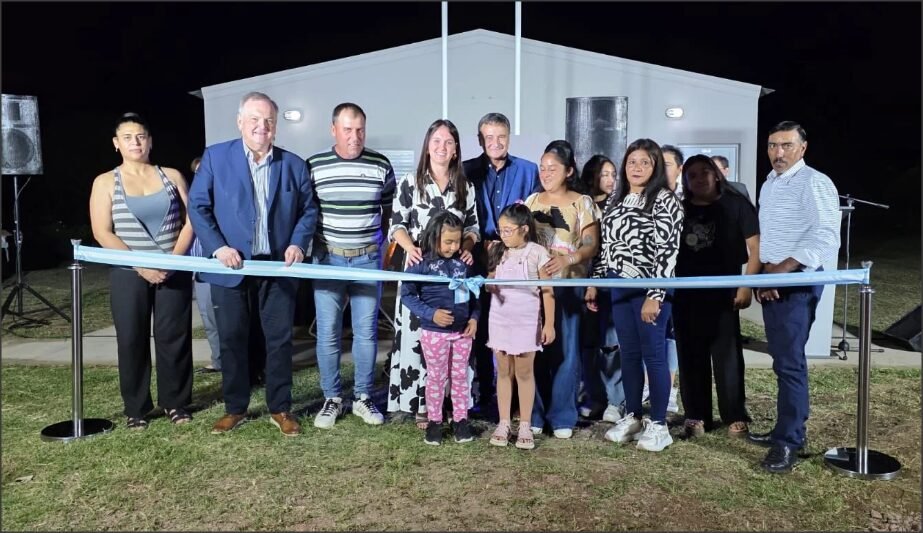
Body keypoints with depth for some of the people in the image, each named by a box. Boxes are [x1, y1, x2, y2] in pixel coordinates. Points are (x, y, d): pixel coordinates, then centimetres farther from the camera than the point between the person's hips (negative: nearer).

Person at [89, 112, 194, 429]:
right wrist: (140, 265, -13)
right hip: (129, 274, 0)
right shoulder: (106, 182, 4)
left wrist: (174, 258, -11)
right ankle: (136, 408, 17)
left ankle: (175, 402, 16)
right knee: (131, 340, 4)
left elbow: (191, 219, 2)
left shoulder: (171, 176, 8)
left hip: (174, 271, 1)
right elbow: (102, 233, -4)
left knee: (173, 337, 2)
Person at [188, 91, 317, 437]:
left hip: (278, 268, 1)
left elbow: (309, 210, 11)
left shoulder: (294, 165, 5)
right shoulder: (215, 157, 0)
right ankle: (235, 408, 24)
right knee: (232, 341, 8)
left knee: (280, 340, 5)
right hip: (231, 267, -1)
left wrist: (298, 243, -6)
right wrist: (218, 247, -12)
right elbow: (197, 206, 0)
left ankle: (280, 409, 20)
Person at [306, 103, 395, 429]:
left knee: (366, 332, 6)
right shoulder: (314, 166, -2)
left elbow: (390, 211, 10)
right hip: (328, 258, 0)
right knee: (327, 333, 4)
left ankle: (363, 397, 20)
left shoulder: (381, 165, 0)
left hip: (368, 259, 1)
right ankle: (332, 399, 19)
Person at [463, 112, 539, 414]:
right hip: (480, 259, 0)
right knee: (482, 327, 6)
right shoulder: (468, 171, 6)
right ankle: (484, 392, 18)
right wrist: (482, 244, -10)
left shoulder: (528, 171, 7)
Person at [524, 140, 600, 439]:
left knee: (565, 351, 0)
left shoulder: (582, 203, 2)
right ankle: (535, 414, 14)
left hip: (567, 285, -3)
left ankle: (562, 416, 11)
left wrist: (568, 258, -24)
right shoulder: (531, 201, 13)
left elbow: (592, 245, -6)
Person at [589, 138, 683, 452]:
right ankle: (632, 417, 24)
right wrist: (594, 282, 12)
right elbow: (606, 246, 16)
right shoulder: (616, 201, 12)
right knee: (628, 354, 12)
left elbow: (668, 252, -14)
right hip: (619, 287, 6)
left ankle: (658, 425, 12)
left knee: (653, 355, 0)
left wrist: (655, 296, -20)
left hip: (650, 288, -6)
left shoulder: (665, 200, -8)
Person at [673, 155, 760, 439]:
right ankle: (696, 416, 15)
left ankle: (736, 417, 11)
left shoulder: (736, 205, 1)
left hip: (723, 292, -3)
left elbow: (755, 247, -3)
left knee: (727, 356, 0)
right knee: (691, 357, 7)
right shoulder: (680, 210, 11)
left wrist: (745, 286, -11)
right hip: (685, 294, 4)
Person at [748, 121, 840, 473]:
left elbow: (826, 240, -20)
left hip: (798, 284, -8)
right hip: (770, 283, 8)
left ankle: (788, 441, 0)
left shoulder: (814, 183, -11)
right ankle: (788, 428, 21)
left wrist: (782, 270, -21)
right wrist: (764, 272, 8)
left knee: (789, 362, -7)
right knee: (782, 360, 12)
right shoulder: (768, 185, 16)